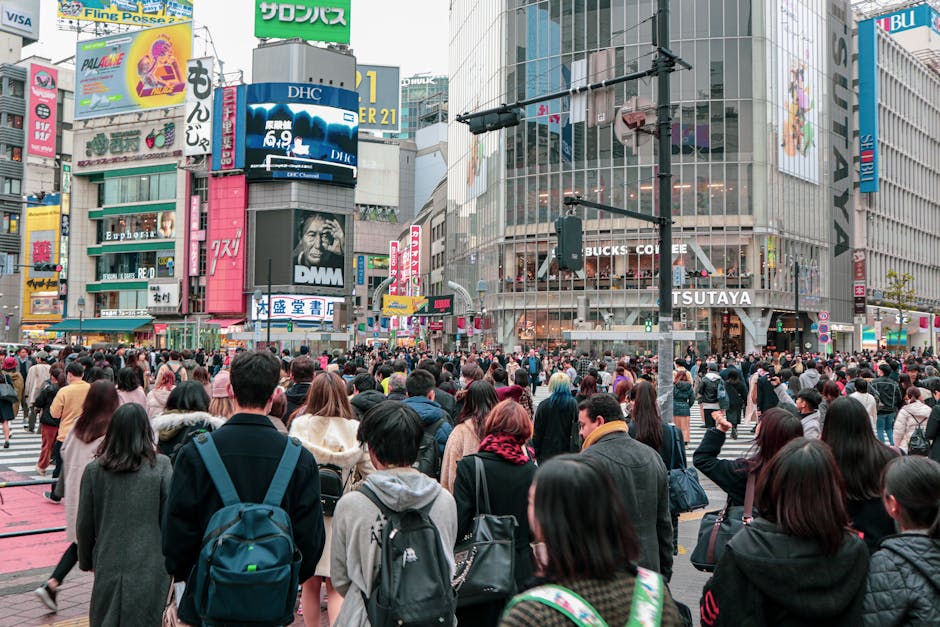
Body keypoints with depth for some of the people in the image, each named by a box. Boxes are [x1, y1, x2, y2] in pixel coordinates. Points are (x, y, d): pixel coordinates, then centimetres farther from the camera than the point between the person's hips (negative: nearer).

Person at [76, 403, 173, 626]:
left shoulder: (94, 469, -3)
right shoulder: (161, 466, -9)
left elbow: (84, 524, 5)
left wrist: (86, 561, 19)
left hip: (108, 566, 2)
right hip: (150, 565, -2)